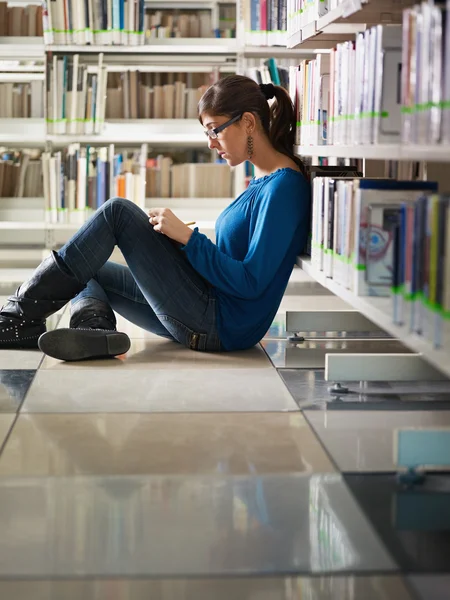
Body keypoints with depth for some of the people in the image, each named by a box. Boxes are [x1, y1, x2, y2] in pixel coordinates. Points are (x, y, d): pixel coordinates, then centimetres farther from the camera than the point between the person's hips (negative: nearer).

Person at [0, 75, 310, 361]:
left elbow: (251, 283, -21)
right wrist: (179, 238, 7)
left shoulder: (285, 185, -15)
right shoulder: (262, 181, 15)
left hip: (222, 325, -10)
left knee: (119, 211, -12)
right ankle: (95, 327, -19)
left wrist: (187, 236, -17)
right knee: (83, 271, 14)